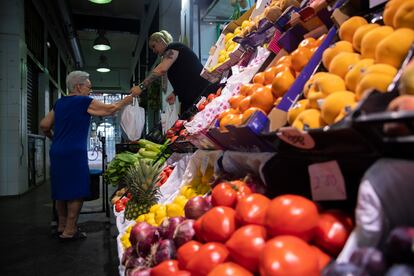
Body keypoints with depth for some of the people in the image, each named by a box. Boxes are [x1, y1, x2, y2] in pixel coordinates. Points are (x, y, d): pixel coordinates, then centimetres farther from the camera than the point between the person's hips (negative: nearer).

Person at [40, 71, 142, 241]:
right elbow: (111, 109, -1)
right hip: (74, 153, -8)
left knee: (61, 191, 15)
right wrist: (132, 95, 8)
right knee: (76, 192, -1)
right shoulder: (84, 102, -6)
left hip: (56, 152, 8)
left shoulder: (59, 103, 15)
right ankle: (69, 231, 2)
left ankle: (62, 226, 25)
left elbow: (44, 125, 15)